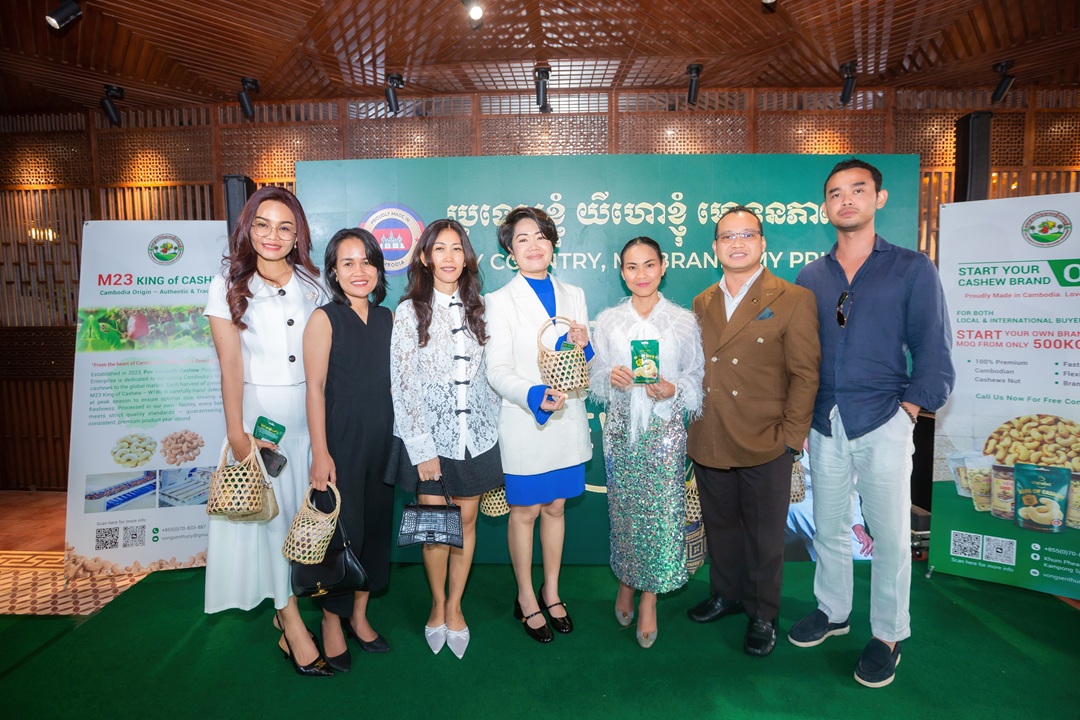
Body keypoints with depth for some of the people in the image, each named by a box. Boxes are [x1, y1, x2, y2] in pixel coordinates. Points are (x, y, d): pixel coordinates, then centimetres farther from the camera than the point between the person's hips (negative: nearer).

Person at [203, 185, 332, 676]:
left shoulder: (311, 285, 5)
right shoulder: (229, 286, -2)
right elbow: (230, 365, -7)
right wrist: (236, 434, -11)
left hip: (308, 409, 3)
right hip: (257, 409, -3)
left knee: (303, 509, 10)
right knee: (269, 511, 4)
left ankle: (286, 605, 31)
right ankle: (292, 622, 16)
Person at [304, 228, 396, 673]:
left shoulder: (387, 319, 8)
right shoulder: (324, 320, -7)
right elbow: (315, 388, -10)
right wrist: (320, 453, -15)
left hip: (382, 440, 5)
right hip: (340, 440, -5)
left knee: (375, 524, 12)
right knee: (341, 528, 3)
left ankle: (359, 615, 31)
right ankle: (331, 623, 24)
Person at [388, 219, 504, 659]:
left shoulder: (477, 309, 6)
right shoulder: (409, 311, -4)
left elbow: (489, 374, 10)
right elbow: (403, 385, -7)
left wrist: (495, 425, 4)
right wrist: (423, 450, -11)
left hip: (476, 435, 3)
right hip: (430, 437, -2)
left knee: (466, 523, 9)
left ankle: (455, 606, 28)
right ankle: (438, 605, 29)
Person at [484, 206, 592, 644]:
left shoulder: (573, 296, 10)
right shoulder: (499, 301, -2)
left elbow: (585, 363, 13)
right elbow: (497, 371, -11)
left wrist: (584, 346, -11)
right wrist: (536, 395, -28)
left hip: (568, 422, 4)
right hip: (524, 424, -3)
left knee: (555, 508, 15)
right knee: (524, 511, 8)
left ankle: (551, 591, 34)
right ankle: (526, 599, 28)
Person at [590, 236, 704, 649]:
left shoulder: (684, 321, 1)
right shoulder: (608, 321, 5)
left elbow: (697, 376, 3)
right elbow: (596, 377, 8)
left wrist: (674, 390, -16)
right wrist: (611, 377, -14)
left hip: (665, 428, -1)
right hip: (621, 428, 1)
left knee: (662, 514, 0)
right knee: (623, 510, 9)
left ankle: (649, 599, 19)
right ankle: (625, 583, 32)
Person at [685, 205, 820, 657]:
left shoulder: (793, 300, -5)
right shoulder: (701, 304, 10)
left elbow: (805, 374, -6)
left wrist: (791, 437, -10)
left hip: (765, 447, -4)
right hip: (708, 444, 4)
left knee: (763, 535, 11)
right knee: (720, 527, 19)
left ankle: (762, 614, 32)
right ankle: (726, 595, 41)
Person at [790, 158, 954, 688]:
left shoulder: (912, 269, 0)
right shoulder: (810, 277, 9)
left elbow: (933, 352, -1)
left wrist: (908, 410, -9)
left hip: (883, 423, -3)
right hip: (825, 425, 3)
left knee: (890, 535, 6)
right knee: (828, 528, 14)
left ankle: (888, 635, 24)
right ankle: (832, 611, 33)